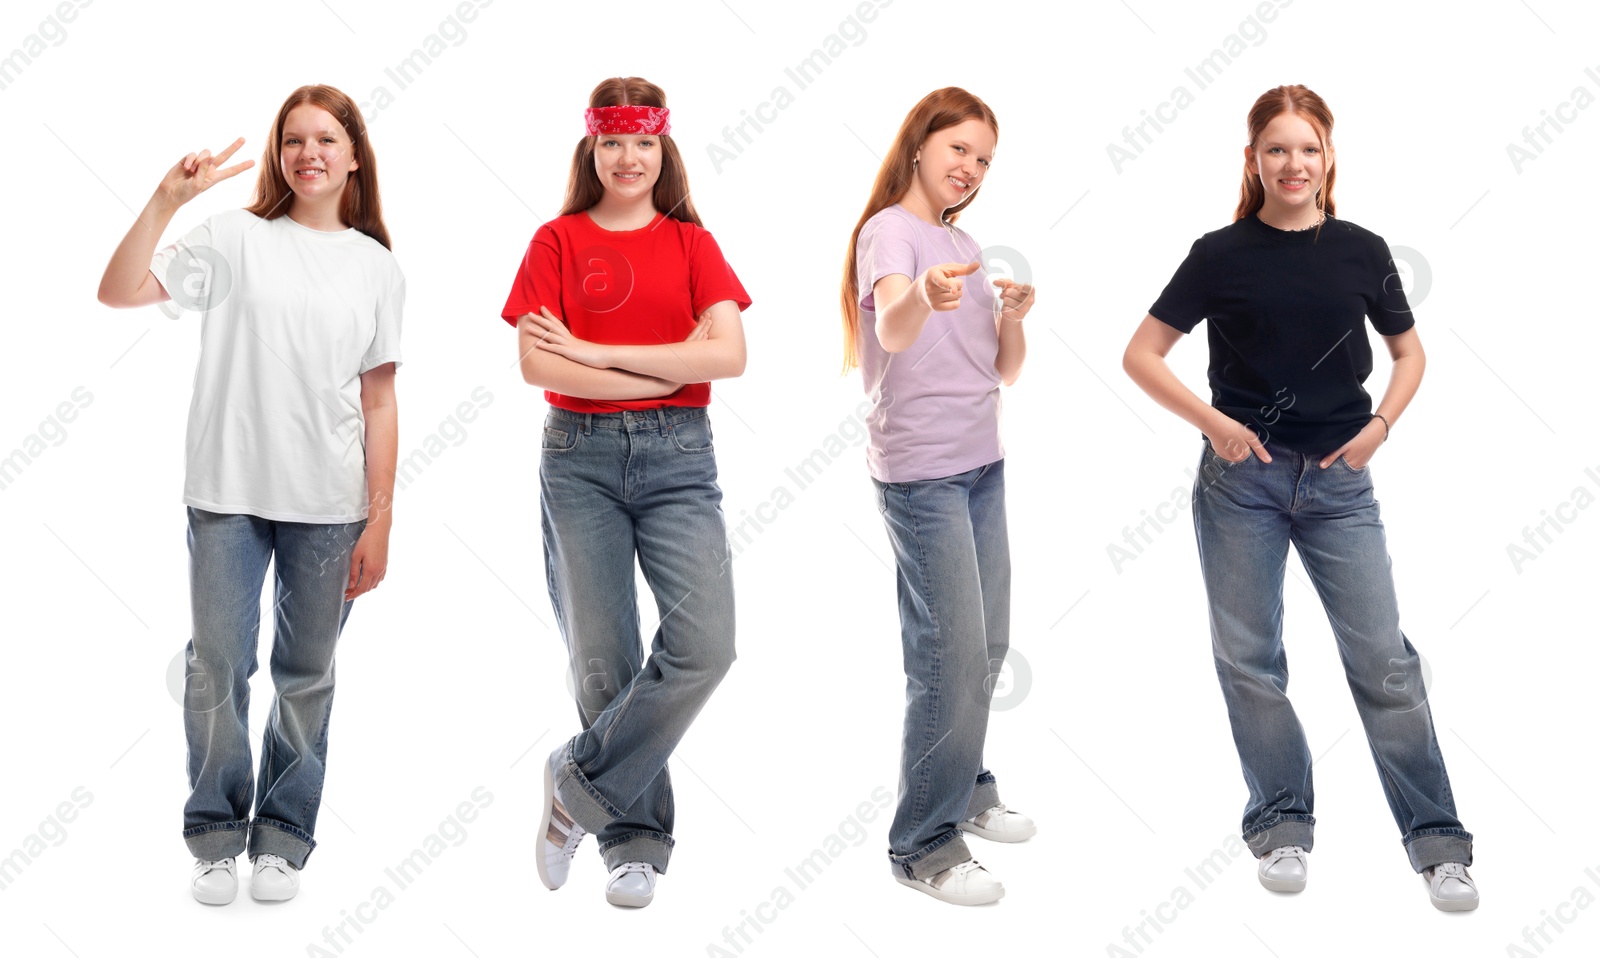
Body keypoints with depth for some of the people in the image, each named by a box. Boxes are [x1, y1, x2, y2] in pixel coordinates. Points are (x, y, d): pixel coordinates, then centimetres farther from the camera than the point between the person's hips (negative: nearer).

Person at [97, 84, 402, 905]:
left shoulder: (377, 268, 6)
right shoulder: (237, 238, 1)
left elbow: (378, 401, 5)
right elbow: (119, 292, -8)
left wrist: (380, 521, 2)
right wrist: (165, 201, -17)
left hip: (328, 505, 1)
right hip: (228, 495, -1)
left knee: (307, 676, 8)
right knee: (218, 667, 4)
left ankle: (282, 838, 22)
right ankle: (215, 837, 19)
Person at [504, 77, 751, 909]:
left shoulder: (691, 242, 9)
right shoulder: (558, 240, 5)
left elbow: (729, 354, -6)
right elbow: (537, 365, -8)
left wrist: (594, 352, -10)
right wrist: (671, 369, -10)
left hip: (677, 456, 1)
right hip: (580, 457, -1)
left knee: (704, 645, -16)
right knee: (602, 656, 2)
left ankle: (580, 783, 3)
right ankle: (635, 842, 17)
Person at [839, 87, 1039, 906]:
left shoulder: (966, 247, 15)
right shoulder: (890, 231, -9)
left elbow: (1006, 371, 12)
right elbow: (890, 330, -31)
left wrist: (1013, 314, -8)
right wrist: (924, 297, -53)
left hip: (982, 464, 8)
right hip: (921, 470, -8)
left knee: (986, 648, 13)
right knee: (952, 655, -8)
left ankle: (965, 789, 30)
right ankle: (925, 844, 1)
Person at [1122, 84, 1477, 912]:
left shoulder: (1361, 251, 3)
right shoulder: (1222, 254, -1)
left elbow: (1410, 352, 16)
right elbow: (1140, 355, -1)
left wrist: (1381, 424, -1)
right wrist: (1213, 421, -11)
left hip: (1338, 480, 1)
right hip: (1242, 478, 0)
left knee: (1383, 657, -1)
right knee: (1248, 658, 5)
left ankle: (1437, 841, 7)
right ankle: (1282, 828, 20)